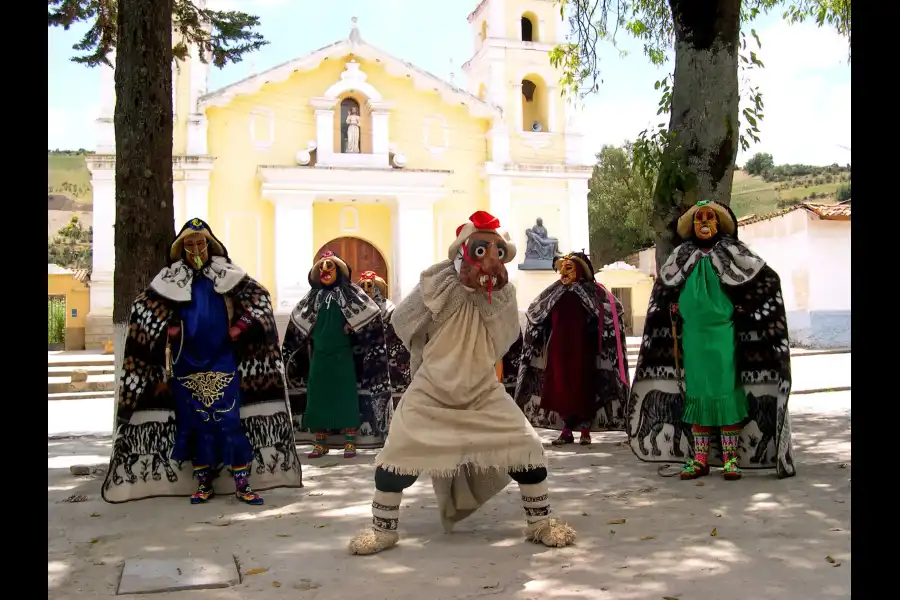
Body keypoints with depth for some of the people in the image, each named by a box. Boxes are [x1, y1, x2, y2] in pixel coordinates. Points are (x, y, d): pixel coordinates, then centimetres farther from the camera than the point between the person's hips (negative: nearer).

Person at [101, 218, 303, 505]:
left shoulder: (227, 274, 2)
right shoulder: (170, 279, 4)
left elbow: (259, 297, 2)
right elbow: (143, 307, 7)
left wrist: (241, 325, -10)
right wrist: (165, 329, -6)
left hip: (222, 363, -1)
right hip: (187, 364, 2)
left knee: (230, 421, -6)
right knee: (194, 423, 6)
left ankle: (242, 484, -2)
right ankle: (203, 484, 15)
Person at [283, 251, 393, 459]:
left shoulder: (348, 295, -1)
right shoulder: (313, 298, 10)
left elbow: (370, 313, -10)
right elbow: (298, 324, 20)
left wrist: (352, 326, -16)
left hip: (342, 356, -4)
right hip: (319, 356, 4)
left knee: (345, 397, -2)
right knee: (319, 397, 5)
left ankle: (350, 443, 4)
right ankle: (321, 443, 13)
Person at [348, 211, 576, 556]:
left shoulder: (502, 293, -6)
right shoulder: (438, 285, -16)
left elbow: (503, 342, -16)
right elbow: (402, 324, -11)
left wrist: (495, 294, -24)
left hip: (484, 394, 2)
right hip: (430, 396, -2)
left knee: (529, 450, -8)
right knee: (396, 457, -9)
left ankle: (540, 524, 13)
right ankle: (383, 531, 13)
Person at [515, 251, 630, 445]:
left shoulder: (591, 291, -1)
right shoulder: (554, 293, 12)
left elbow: (612, 308, -10)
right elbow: (534, 312, 26)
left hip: (581, 349, -4)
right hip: (559, 349, 4)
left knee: (582, 385, -1)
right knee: (561, 387, 3)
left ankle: (585, 430, 7)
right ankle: (566, 430, 10)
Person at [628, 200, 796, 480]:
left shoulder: (731, 252, 2)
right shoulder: (681, 256, 9)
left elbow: (768, 279, 3)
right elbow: (665, 294, 18)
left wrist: (741, 307, -1)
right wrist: (675, 335, 13)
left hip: (723, 337, -3)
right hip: (692, 338, 3)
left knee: (726, 393, -3)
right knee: (696, 395, 5)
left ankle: (731, 459, 4)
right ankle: (700, 459, 11)